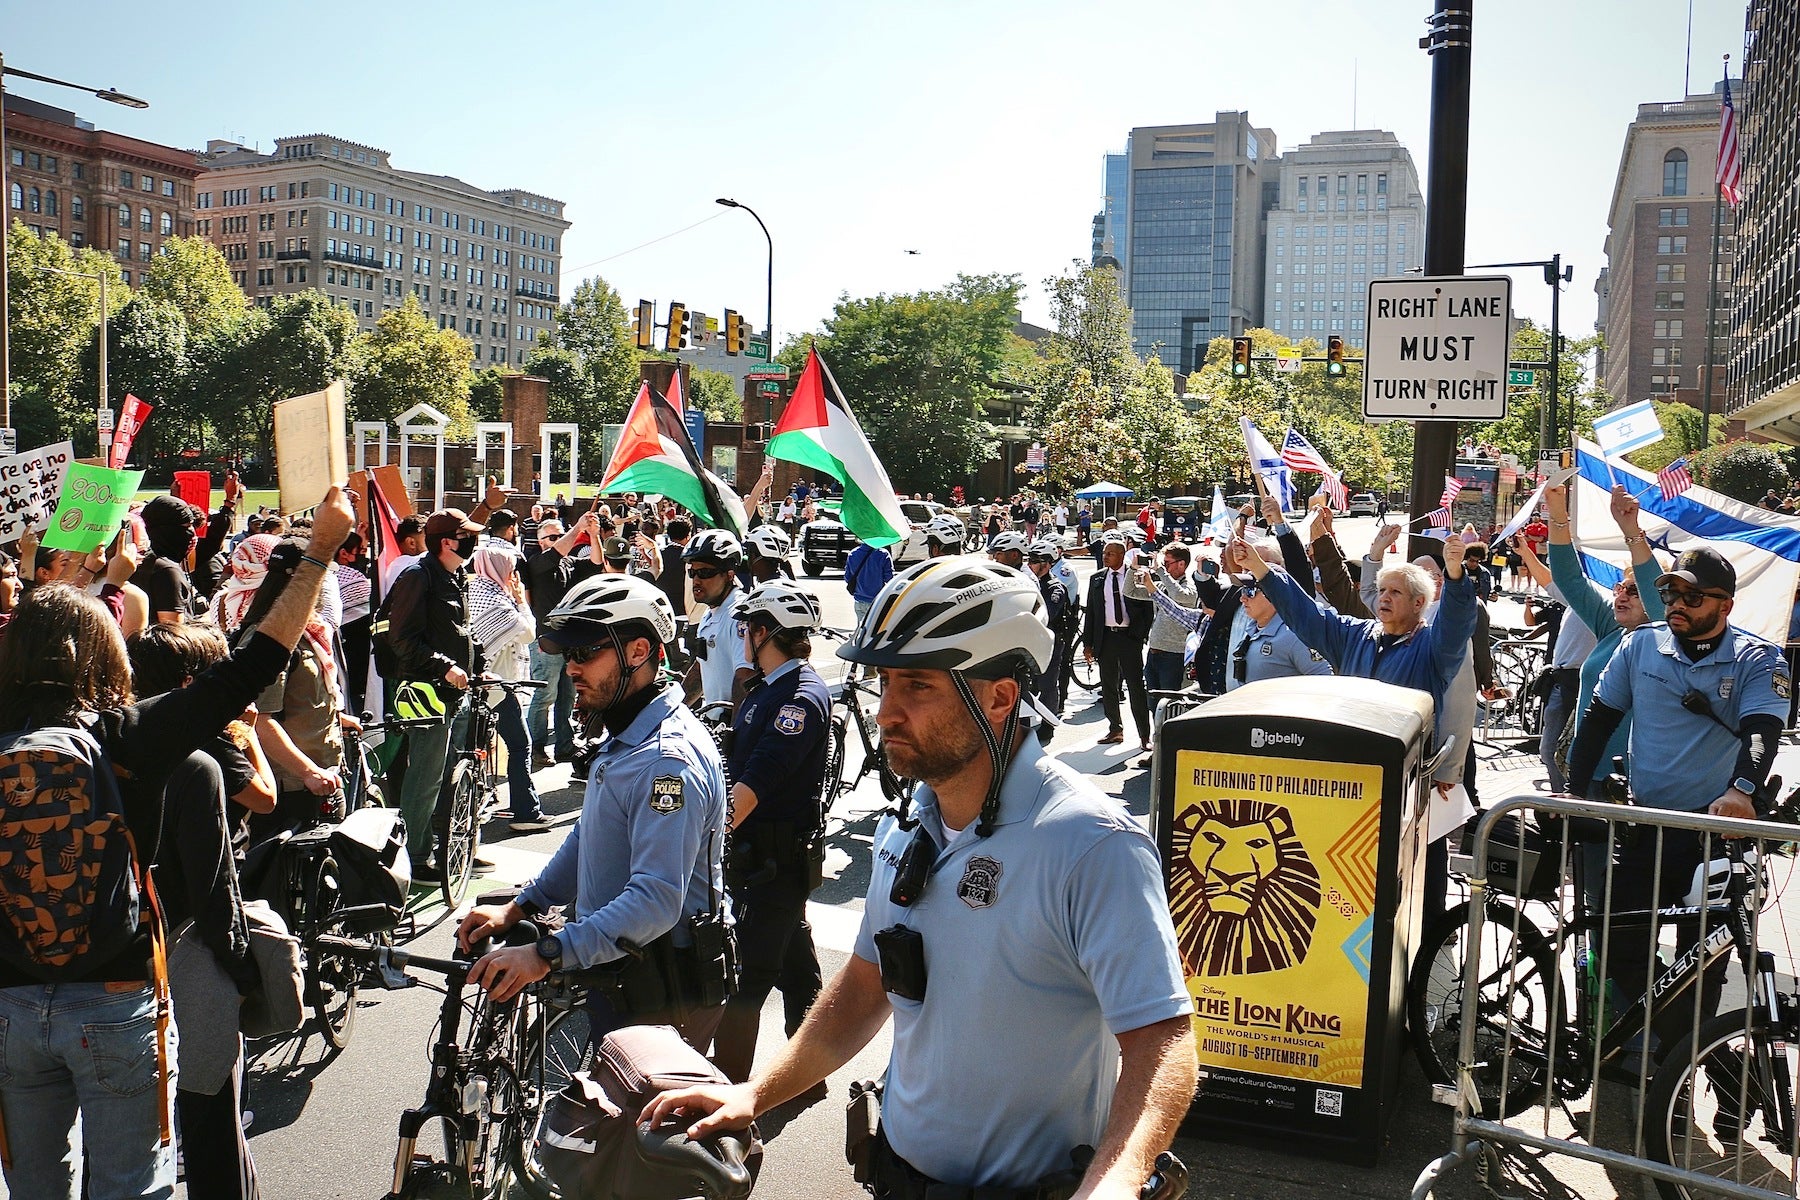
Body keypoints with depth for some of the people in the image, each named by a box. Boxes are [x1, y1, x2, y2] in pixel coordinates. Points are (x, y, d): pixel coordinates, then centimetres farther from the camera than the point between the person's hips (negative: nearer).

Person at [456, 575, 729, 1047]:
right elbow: (587, 837, 20)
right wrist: (518, 908, 10)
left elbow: (656, 900, -32)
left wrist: (546, 955, -35)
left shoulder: (667, 760, -25)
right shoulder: (621, 738, 10)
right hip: (615, 968, 10)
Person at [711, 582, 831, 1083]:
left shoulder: (802, 697, -20)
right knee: (794, 962, 18)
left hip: (777, 859, -10)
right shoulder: (765, 688, 11)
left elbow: (752, 788, -26)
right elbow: (742, 773, 17)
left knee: (749, 976, -3)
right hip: (755, 853, 10)